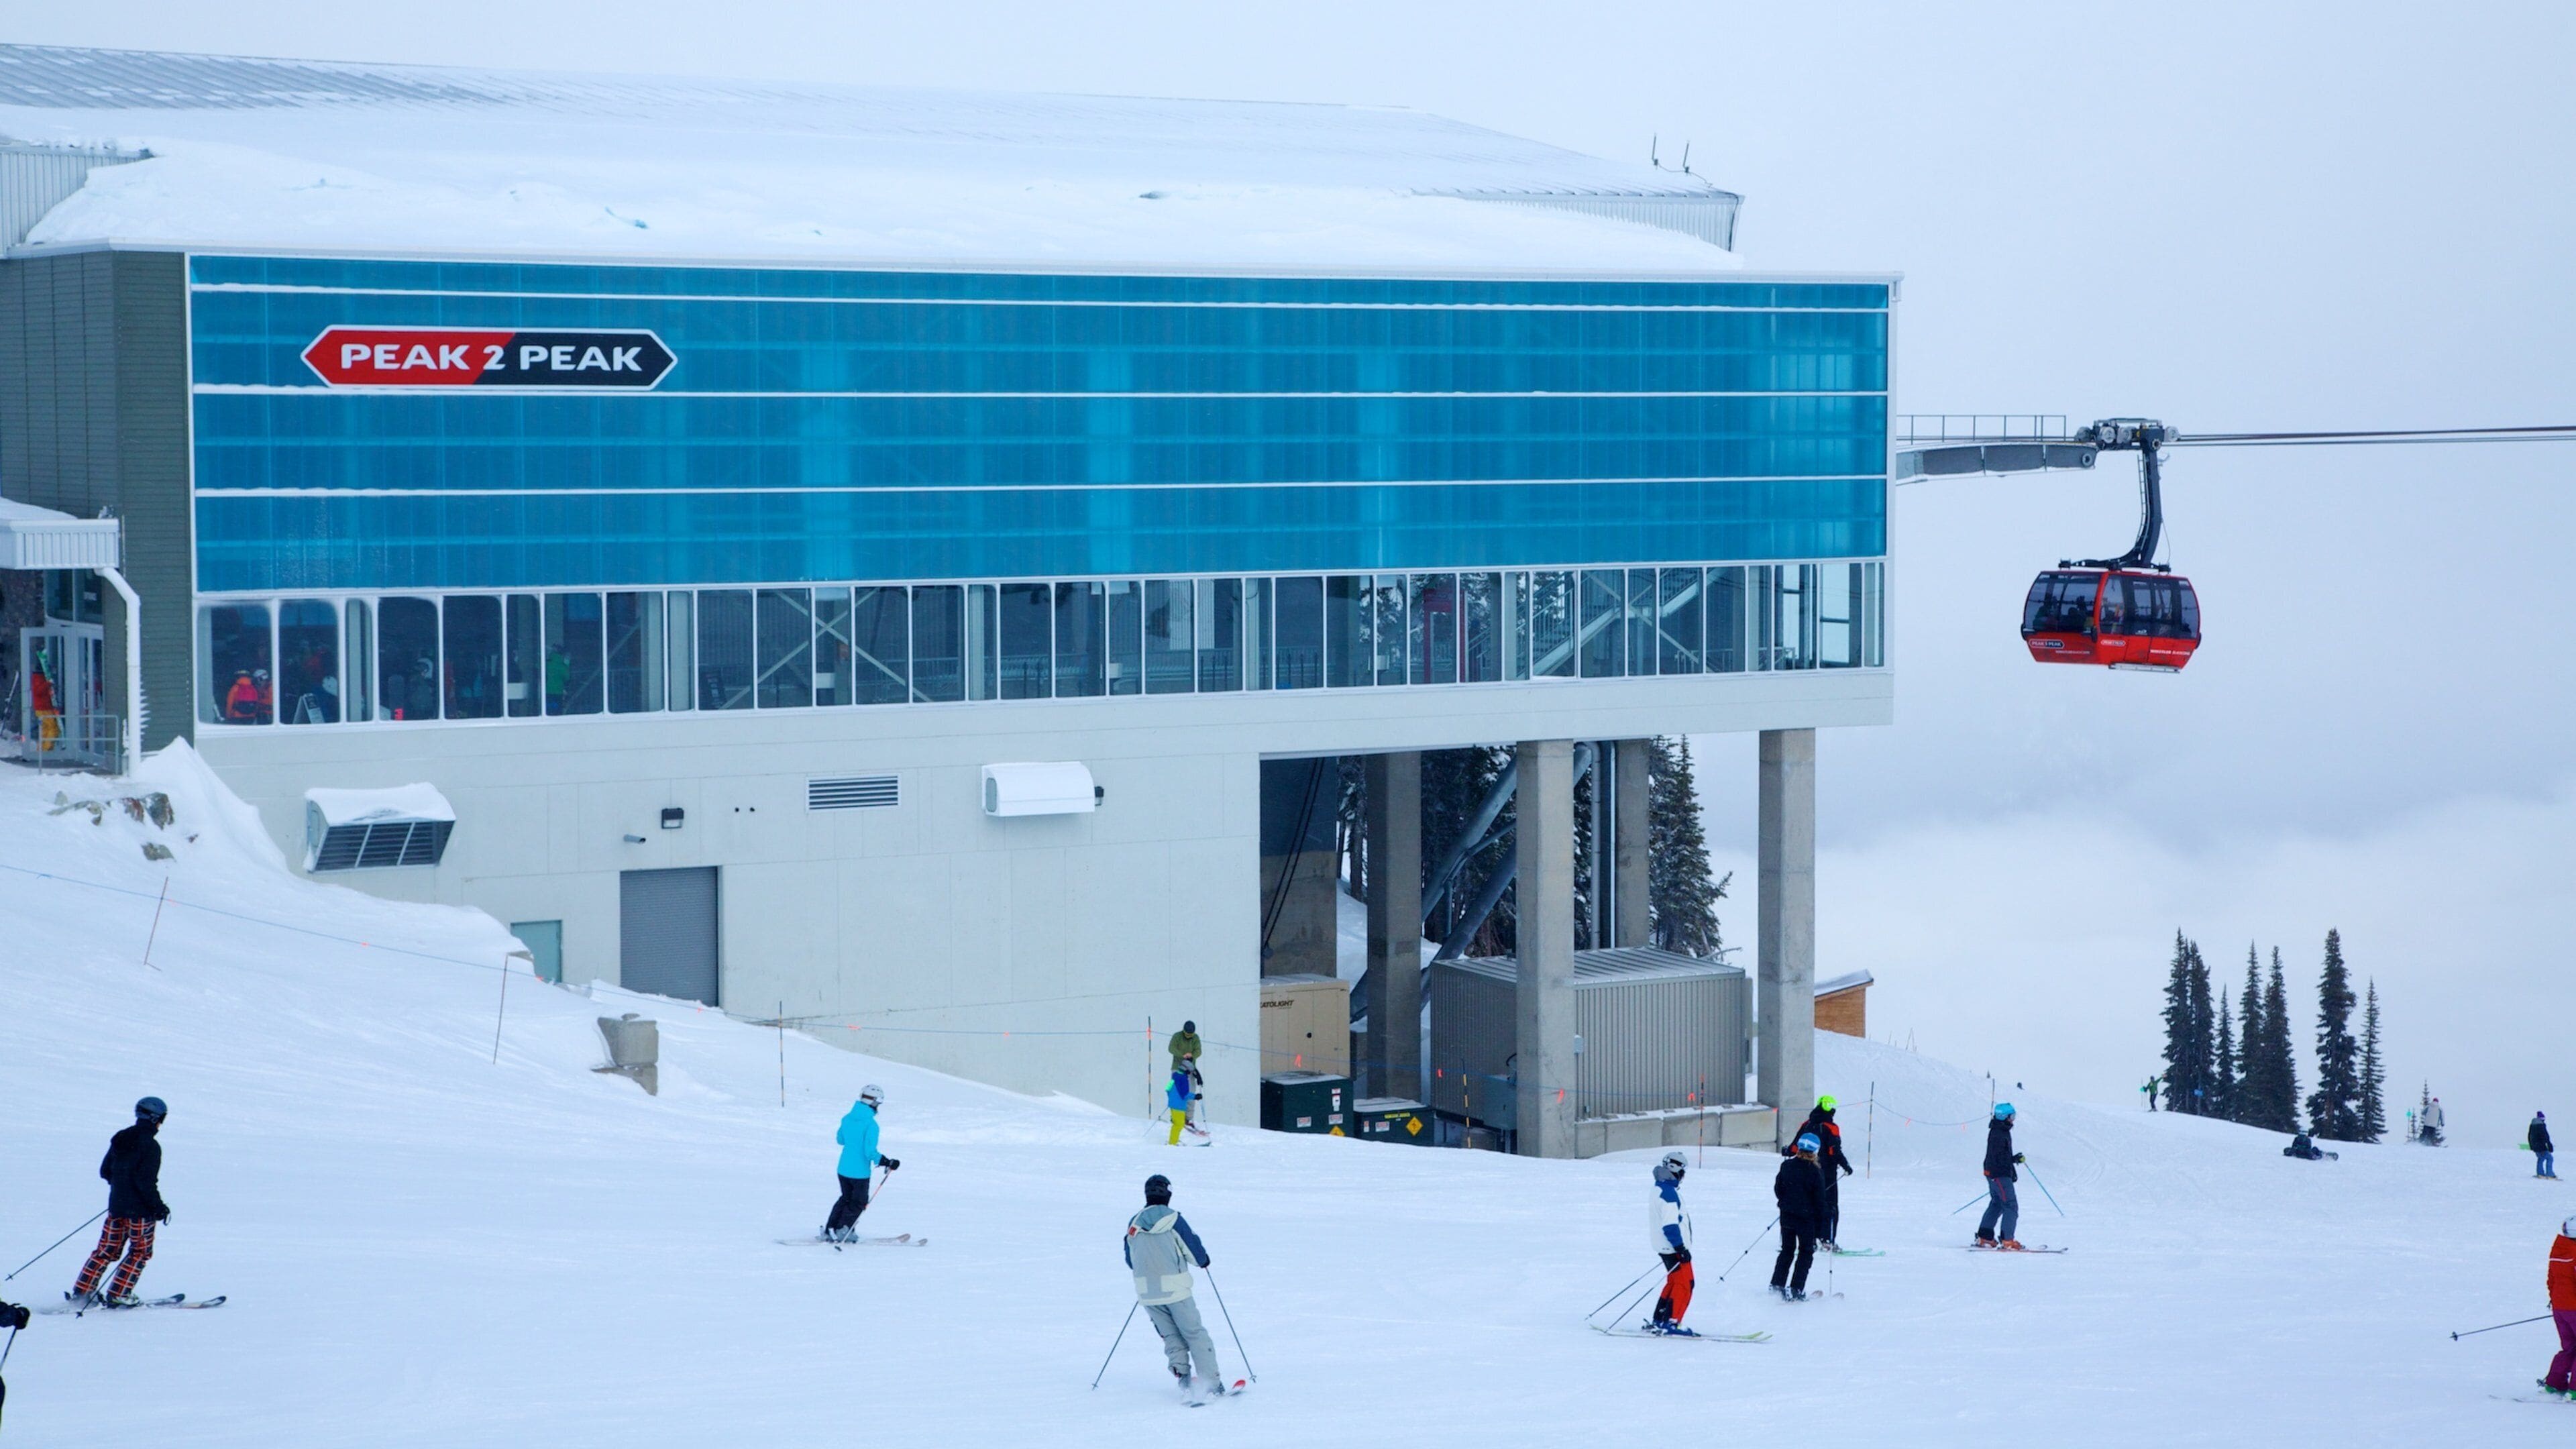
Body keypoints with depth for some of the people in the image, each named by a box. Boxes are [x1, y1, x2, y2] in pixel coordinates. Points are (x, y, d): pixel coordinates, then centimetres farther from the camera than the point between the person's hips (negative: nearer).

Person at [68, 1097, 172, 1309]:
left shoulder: (120, 1140, 8)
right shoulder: (150, 1146, -16)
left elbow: (105, 1171, 15)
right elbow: (146, 1181, -22)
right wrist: (158, 1206, -14)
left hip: (117, 1203, 7)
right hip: (139, 1208, -7)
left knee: (107, 1249, 14)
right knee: (140, 1252, 6)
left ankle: (81, 1291, 13)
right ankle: (117, 1295, 1)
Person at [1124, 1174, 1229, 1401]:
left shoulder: (1133, 1224, 5)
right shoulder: (1173, 1220, -9)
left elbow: (1130, 1261, 16)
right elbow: (1195, 1252, -5)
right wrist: (1203, 1260, 18)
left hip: (1147, 1294, 4)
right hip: (1175, 1290, -4)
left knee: (1172, 1338, 16)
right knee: (1195, 1335, 8)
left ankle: (1182, 1376, -2)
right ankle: (1213, 1384, 7)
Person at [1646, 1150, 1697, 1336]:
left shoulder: (1661, 1189, 16)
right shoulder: (1668, 1192, -18)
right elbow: (1670, 1224, -24)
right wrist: (1681, 1248, -24)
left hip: (1667, 1247, 10)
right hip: (1673, 1246, -10)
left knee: (1674, 1283, 17)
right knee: (1684, 1284, -9)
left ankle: (1658, 1322, 18)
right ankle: (1671, 1323, -12)